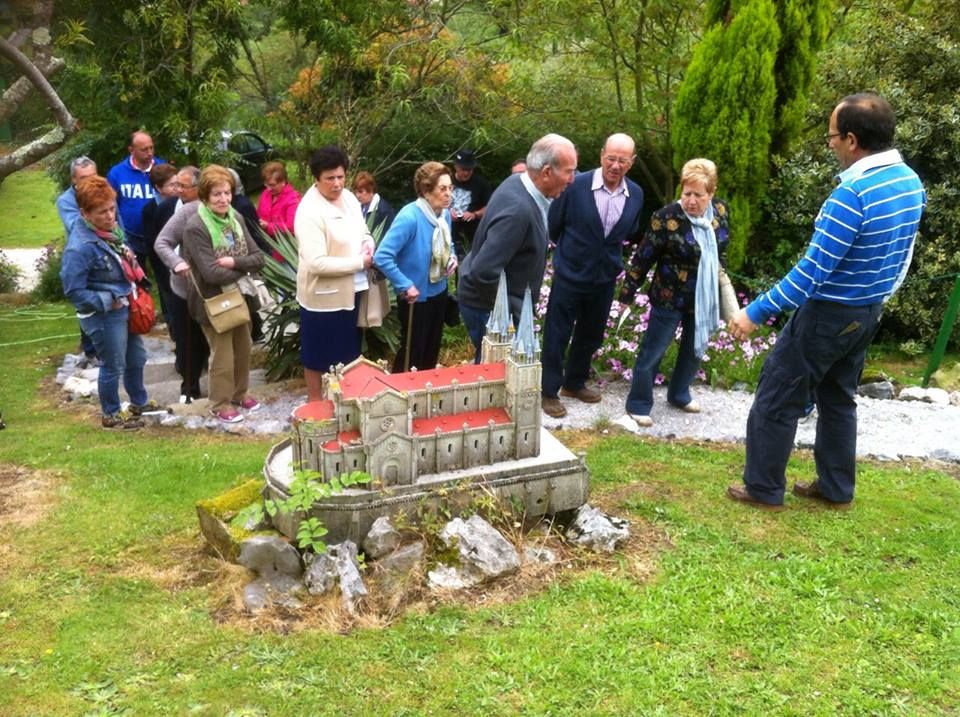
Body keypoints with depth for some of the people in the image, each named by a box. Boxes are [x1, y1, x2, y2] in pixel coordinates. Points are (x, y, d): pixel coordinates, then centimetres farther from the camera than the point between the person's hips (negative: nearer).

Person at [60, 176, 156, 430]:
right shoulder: (80, 247, -28)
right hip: (103, 315, -8)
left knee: (137, 358, 24)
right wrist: (108, 301, -22)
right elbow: (73, 291, -23)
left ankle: (139, 402, 46)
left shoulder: (109, 227, -4)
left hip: (125, 307, 8)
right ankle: (110, 415, 31)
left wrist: (135, 286, 4)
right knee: (113, 366, 10)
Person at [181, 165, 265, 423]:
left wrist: (234, 262, -21)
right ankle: (220, 404, 24)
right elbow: (211, 273, -26)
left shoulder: (235, 218, -2)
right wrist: (244, 269, -14)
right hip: (213, 301, -6)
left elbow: (258, 257, -3)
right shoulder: (195, 227, -20)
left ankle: (240, 393, 38)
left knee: (243, 348, 18)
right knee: (223, 355, 5)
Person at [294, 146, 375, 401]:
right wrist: (360, 263, -21)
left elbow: (362, 230, 17)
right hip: (323, 296, -8)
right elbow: (317, 264, -28)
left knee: (346, 352, 21)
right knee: (319, 357, 9)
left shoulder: (349, 197, 1)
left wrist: (368, 244, -8)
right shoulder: (309, 212, -23)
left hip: (350, 291, 8)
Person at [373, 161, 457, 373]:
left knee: (432, 349, 21)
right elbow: (382, 256, -29)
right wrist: (406, 286, -26)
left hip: (438, 292, 7)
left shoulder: (444, 214, -2)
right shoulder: (410, 217, -26)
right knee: (412, 350, 7)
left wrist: (452, 257, -2)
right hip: (416, 296, -7)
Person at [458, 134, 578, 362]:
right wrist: (510, 310, -19)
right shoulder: (518, 209, -31)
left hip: (500, 302, 9)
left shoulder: (519, 183, -1)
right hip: (489, 307, -9)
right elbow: (484, 272, -33)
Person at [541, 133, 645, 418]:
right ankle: (550, 391, 19)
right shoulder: (576, 185, -17)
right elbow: (553, 225, -3)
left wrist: (612, 256, 12)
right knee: (557, 335, 4)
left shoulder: (636, 195, -4)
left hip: (605, 278, 4)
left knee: (590, 335, 18)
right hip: (570, 274, -4)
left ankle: (574, 383, 37)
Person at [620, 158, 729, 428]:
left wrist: (721, 280, 17)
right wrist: (627, 293, -10)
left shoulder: (720, 210, -5)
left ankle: (679, 395, 42)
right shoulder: (667, 218, -22)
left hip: (705, 298, 6)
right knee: (652, 353, 4)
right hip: (670, 298, -6)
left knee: (695, 351, 20)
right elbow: (643, 257, -14)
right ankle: (638, 405, 19)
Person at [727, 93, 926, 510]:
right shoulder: (910, 182, -1)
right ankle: (837, 489, 30)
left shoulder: (852, 193, -28)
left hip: (828, 314, -8)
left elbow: (812, 271, -28)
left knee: (777, 398, 5)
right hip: (869, 311, 8)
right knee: (839, 398, 21)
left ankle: (765, 489, 15)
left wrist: (756, 312, -23)